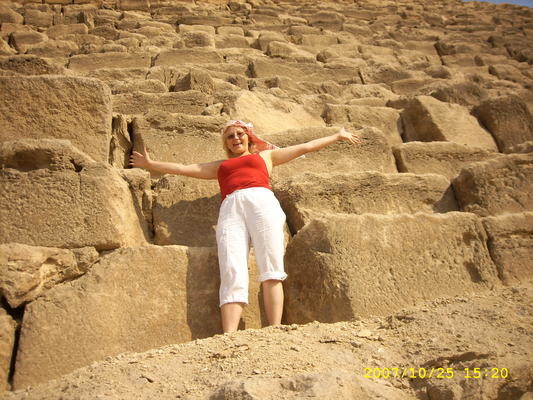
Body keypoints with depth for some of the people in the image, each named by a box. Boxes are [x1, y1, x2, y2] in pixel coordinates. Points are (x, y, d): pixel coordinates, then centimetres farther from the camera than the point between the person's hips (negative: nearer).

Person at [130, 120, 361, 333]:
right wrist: (151, 164, 41)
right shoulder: (220, 166, 36)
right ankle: (228, 339, -31)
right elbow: (184, 169, 39)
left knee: (271, 270, -19)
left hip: (261, 201, 0)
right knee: (232, 276, -19)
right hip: (230, 208, 1)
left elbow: (305, 147, 36)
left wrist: (337, 136, 38)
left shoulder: (265, 155, 33)